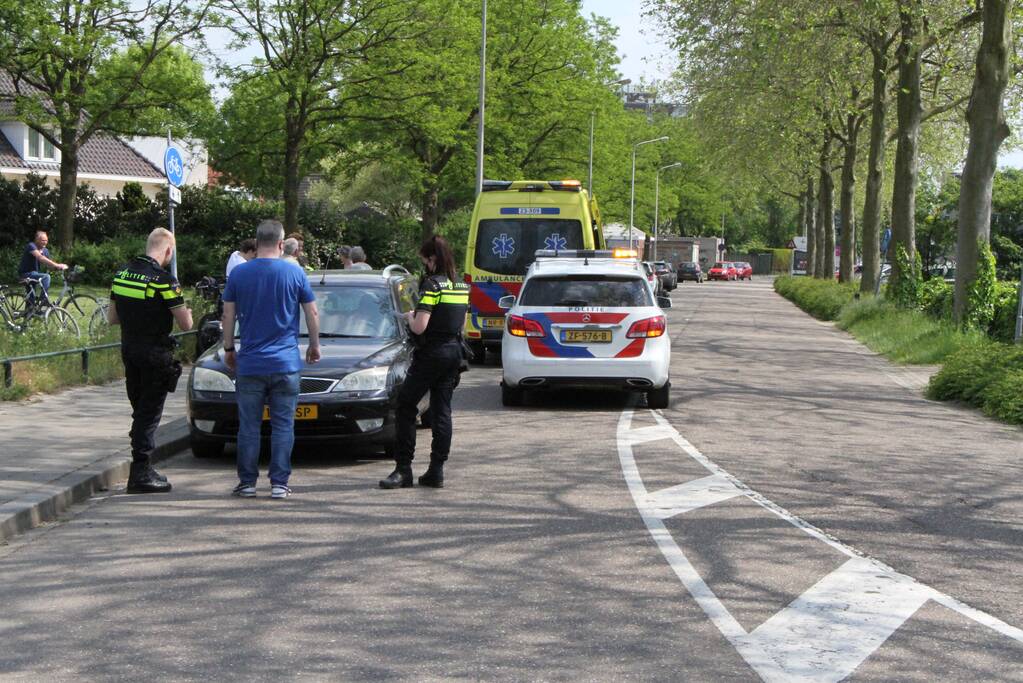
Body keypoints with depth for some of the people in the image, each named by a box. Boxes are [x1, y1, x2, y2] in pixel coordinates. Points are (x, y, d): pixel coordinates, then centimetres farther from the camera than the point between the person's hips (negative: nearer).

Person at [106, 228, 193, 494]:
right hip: (155, 353, -7)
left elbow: (111, 317, 14)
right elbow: (185, 324, -13)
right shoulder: (164, 280, -16)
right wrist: (185, 312, 8)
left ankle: (142, 469, 24)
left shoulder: (122, 274, 7)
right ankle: (141, 473, -1)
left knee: (140, 411, 17)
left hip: (128, 350, 7)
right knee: (149, 413, -1)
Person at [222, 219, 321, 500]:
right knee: (283, 425, 4)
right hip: (285, 362, -1)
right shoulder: (295, 273, -2)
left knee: (249, 426, 7)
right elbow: (312, 313, 3)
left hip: (249, 363, 1)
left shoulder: (239, 273, 1)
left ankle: (247, 482, 9)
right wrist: (314, 345, 16)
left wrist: (228, 348, 16)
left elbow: (228, 314, 4)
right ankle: (279, 483, 2)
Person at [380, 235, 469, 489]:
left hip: (430, 354, -7)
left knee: (405, 407, 0)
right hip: (454, 352, 8)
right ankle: (436, 470, 7)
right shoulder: (462, 286, 9)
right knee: (442, 411, 8)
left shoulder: (432, 285, -15)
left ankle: (403, 469, -2)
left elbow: (419, 327, -20)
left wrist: (410, 316, 1)